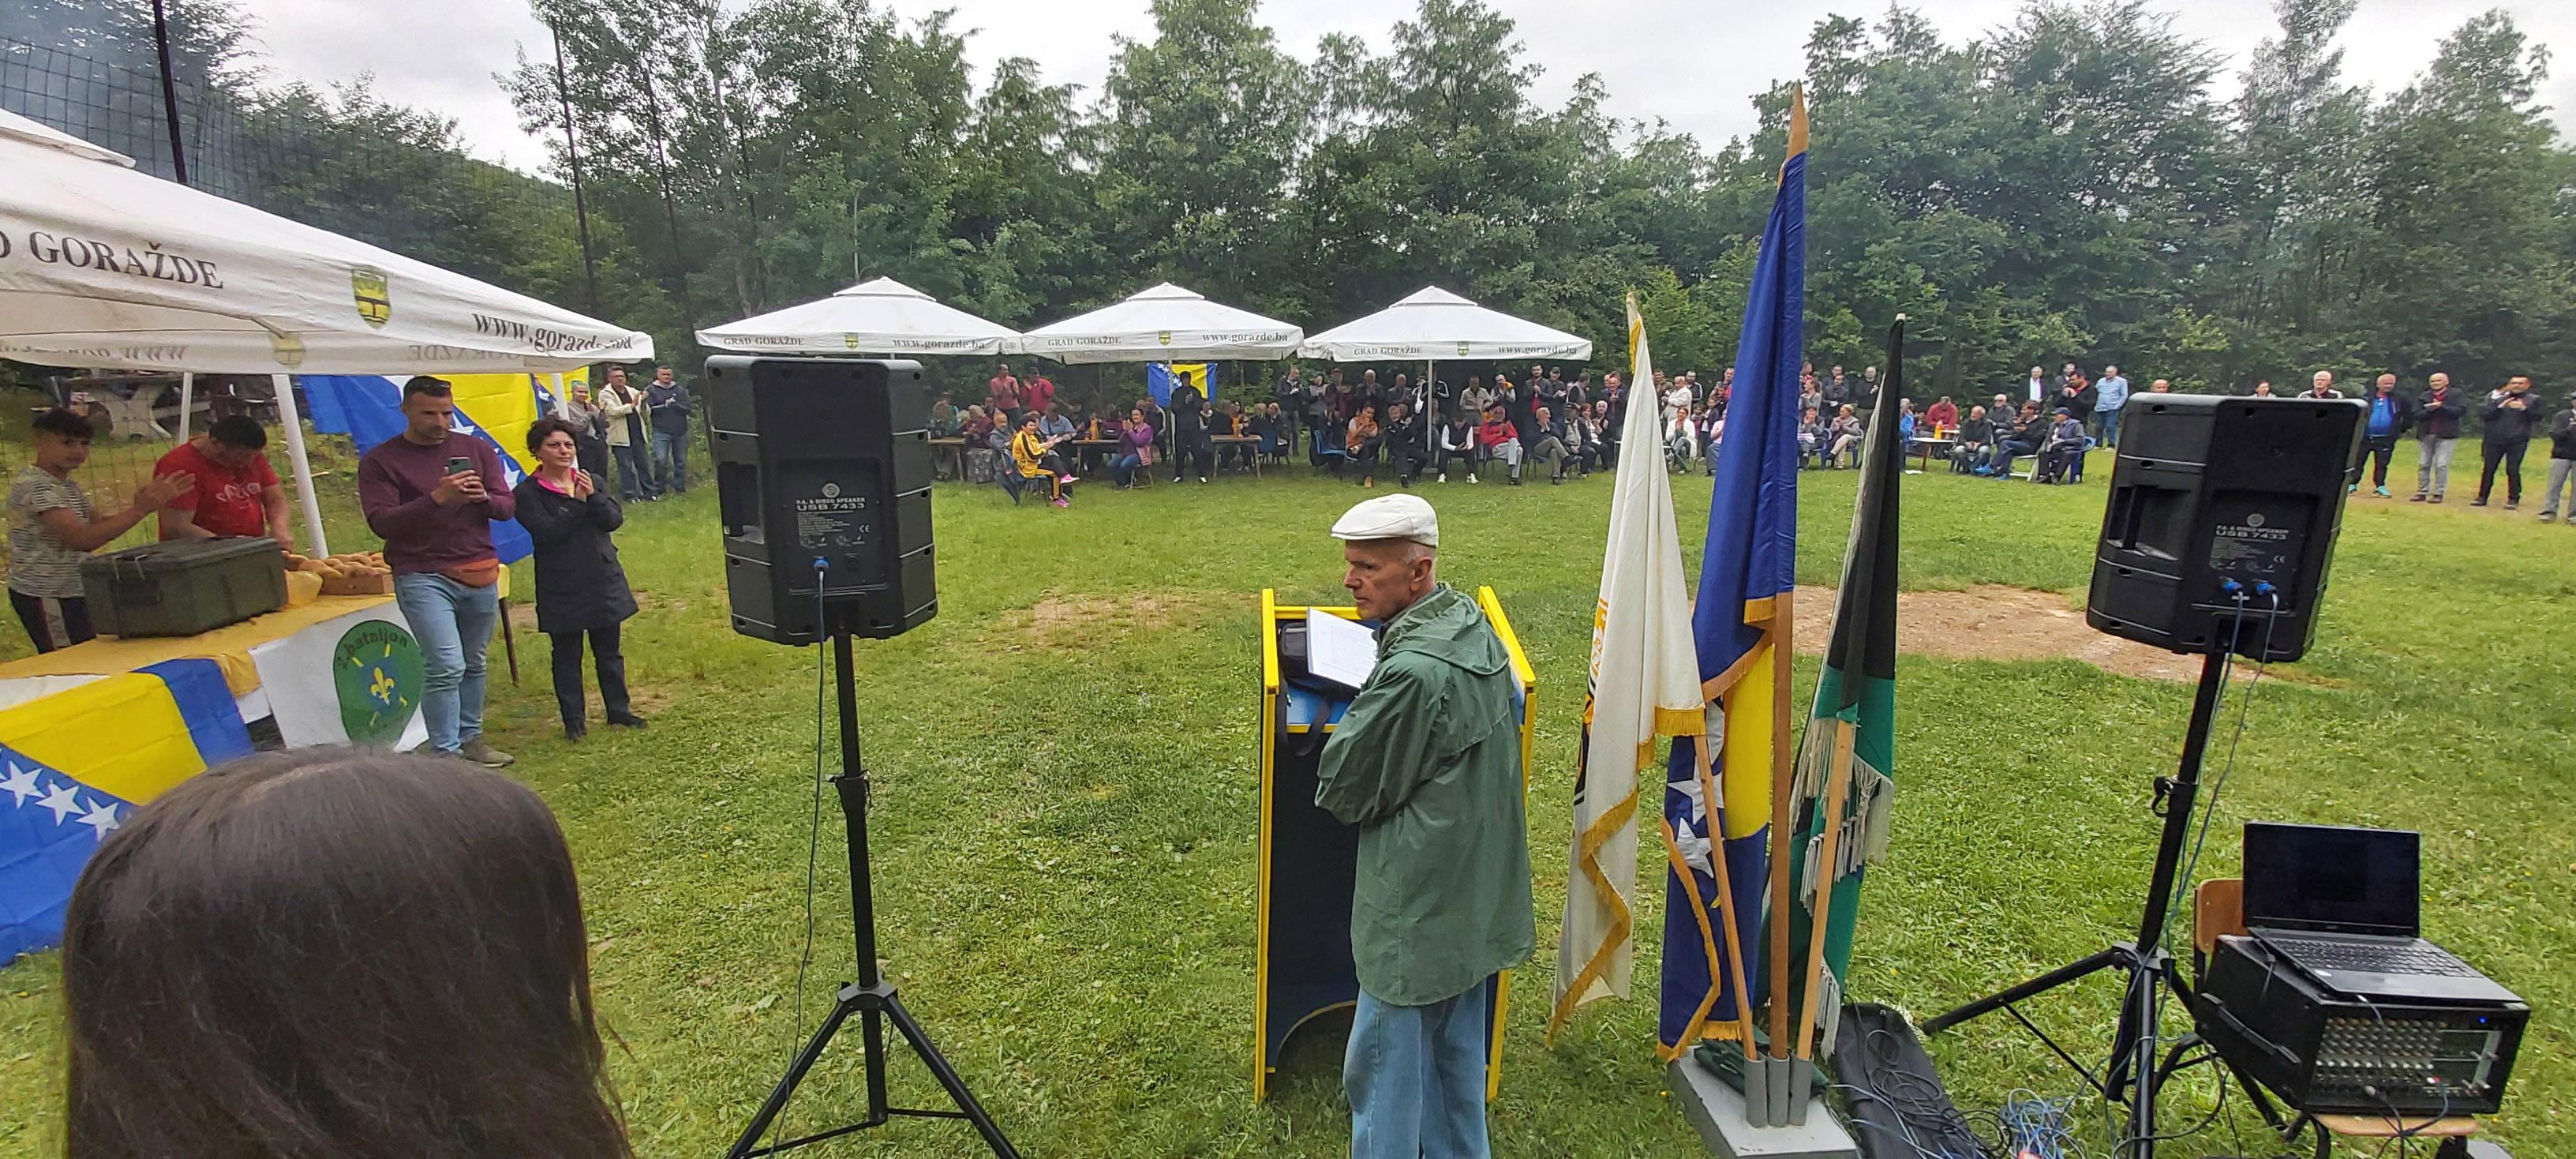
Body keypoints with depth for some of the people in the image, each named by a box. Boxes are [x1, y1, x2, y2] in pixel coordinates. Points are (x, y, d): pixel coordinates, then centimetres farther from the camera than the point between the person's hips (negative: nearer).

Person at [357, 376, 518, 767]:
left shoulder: (477, 449, 10)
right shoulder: (379, 461, 0)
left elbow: (508, 507, 7)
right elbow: (382, 522, -10)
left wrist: (483, 497, -16)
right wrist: (436, 498, -24)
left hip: (480, 574, 4)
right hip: (422, 576, -4)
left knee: (473, 664, 11)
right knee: (446, 666, -12)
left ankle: (470, 738, 25)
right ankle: (446, 755, -3)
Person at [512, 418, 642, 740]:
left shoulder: (592, 482, 8)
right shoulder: (527, 492, -5)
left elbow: (614, 520, -4)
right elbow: (546, 533, -18)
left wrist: (593, 496, -19)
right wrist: (578, 502, -18)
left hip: (603, 580, 4)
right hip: (561, 589, -4)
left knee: (609, 651, 13)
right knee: (567, 655, 6)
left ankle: (618, 710, 23)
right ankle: (573, 719, 16)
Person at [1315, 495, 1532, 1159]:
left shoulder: (1413, 670, -29)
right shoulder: (1475, 628, 1)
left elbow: (1345, 789, -17)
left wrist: (1344, 732, 3)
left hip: (1419, 907, -9)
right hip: (1478, 897, 9)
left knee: (1383, 1064, 8)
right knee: (1456, 1049, 24)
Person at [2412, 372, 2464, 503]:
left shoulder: (2455, 396, 3)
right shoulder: (2424, 397, 9)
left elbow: (2462, 410, -10)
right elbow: (2416, 414, -1)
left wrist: (2441, 407, -17)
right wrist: (2431, 409, -17)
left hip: (2446, 436, -3)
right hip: (2425, 435, 3)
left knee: (2441, 465, -5)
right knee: (2423, 465, 6)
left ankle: (2439, 494, -2)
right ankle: (2422, 492, 11)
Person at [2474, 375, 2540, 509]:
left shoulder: (2534, 400, 9)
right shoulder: (2497, 397, 11)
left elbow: (2537, 418, 0)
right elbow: (2484, 415, 2)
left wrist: (2524, 409, -13)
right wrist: (2499, 407, -13)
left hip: (2517, 441, -1)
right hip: (2494, 440, 2)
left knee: (2513, 470, -3)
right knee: (2488, 469, 3)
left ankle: (2513, 499, 3)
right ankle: (2482, 497, 9)